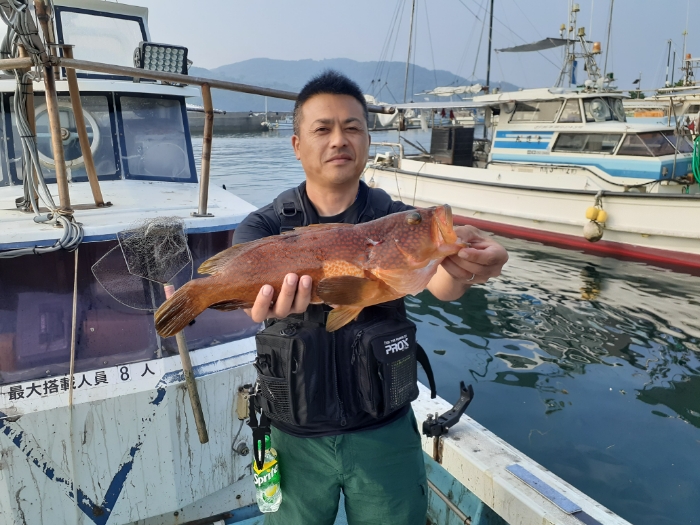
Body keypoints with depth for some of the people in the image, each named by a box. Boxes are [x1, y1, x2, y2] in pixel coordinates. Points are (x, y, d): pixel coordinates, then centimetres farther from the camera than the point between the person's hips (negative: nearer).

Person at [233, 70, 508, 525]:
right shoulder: (265, 226, -7)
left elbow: (438, 280, -26)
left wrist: (464, 267, -51)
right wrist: (268, 298, -53)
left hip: (385, 432, 1)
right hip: (297, 437, 0)